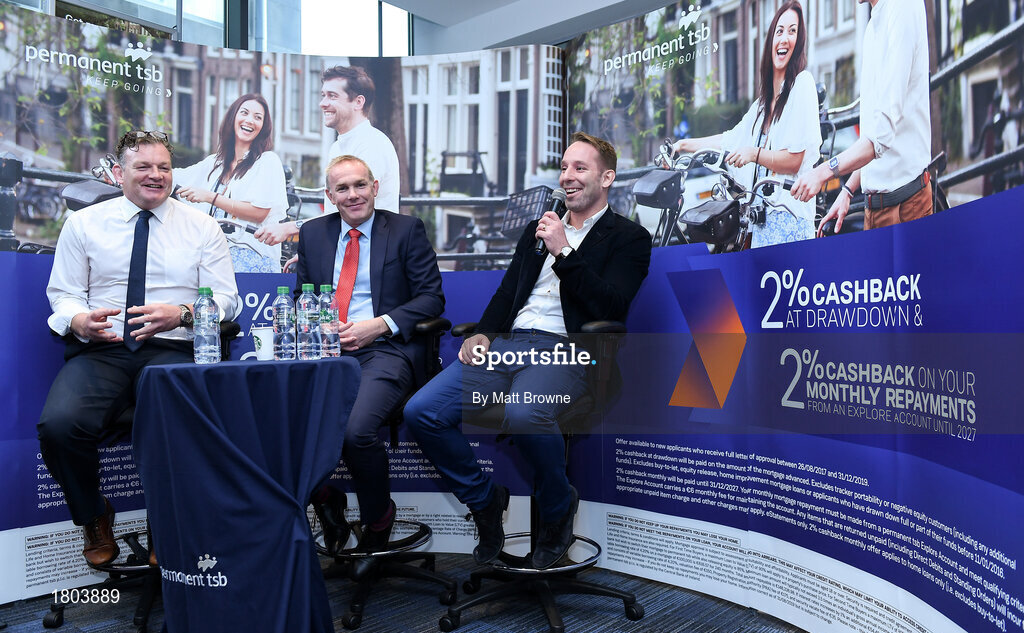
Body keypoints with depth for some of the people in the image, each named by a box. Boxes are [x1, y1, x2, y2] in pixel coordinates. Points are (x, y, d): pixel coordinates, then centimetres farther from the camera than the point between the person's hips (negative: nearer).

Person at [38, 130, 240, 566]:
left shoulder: (202, 227, 11)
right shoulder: (83, 224, 14)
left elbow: (226, 298, 5)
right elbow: (63, 293, 13)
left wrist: (182, 313, -16)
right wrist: (78, 319, -12)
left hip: (172, 351, -1)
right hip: (99, 351, 2)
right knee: (59, 425, -28)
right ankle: (93, 518, 4)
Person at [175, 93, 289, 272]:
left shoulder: (268, 161, 1)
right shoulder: (215, 162, 20)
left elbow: (259, 213, -9)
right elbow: (172, 177, 31)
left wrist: (210, 197, -8)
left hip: (251, 256, -5)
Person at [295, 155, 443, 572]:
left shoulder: (406, 230, 7)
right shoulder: (313, 233, 19)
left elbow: (431, 297, 1)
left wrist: (379, 325, -13)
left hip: (385, 350, -4)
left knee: (357, 430, -30)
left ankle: (378, 521, 1)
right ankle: (326, 501, 5)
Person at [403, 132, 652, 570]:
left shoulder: (629, 238, 9)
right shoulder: (537, 229, 26)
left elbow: (611, 307, -6)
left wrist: (563, 252, -9)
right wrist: (484, 334, 3)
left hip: (564, 349, -5)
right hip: (506, 343, 6)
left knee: (524, 415, -38)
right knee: (420, 412, -14)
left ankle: (558, 508, -5)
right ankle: (485, 501, 9)